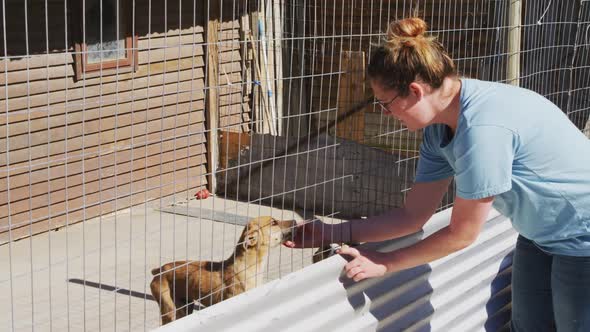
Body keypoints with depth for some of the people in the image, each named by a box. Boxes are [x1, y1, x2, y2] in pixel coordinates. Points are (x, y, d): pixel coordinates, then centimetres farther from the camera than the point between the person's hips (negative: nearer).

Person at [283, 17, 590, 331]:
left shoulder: (482, 127, -33)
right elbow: (413, 215, 0)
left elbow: (461, 234, -22)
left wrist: (384, 263, -13)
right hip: (540, 234, 8)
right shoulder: (439, 128, -6)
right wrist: (334, 232, -5)